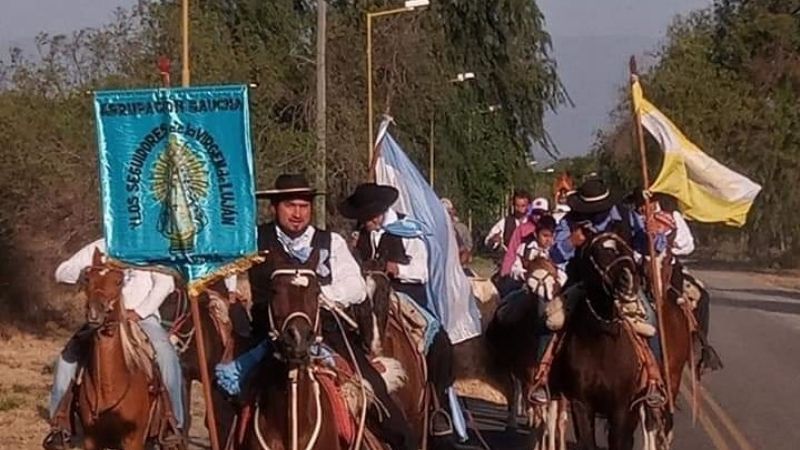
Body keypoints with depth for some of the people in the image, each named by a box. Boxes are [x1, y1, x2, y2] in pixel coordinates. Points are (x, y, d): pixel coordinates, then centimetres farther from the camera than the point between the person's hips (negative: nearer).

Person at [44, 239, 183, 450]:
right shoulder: (97, 249, 7)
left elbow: (165, 282, -7)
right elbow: (62, 273, 4)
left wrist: (139, 312, -17)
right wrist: (85, 273, -19)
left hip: (142, 316, -2)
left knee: (167, 355, -29)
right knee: (68, 355, -15)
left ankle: (175, 424, -22)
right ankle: (59, 426, -6)